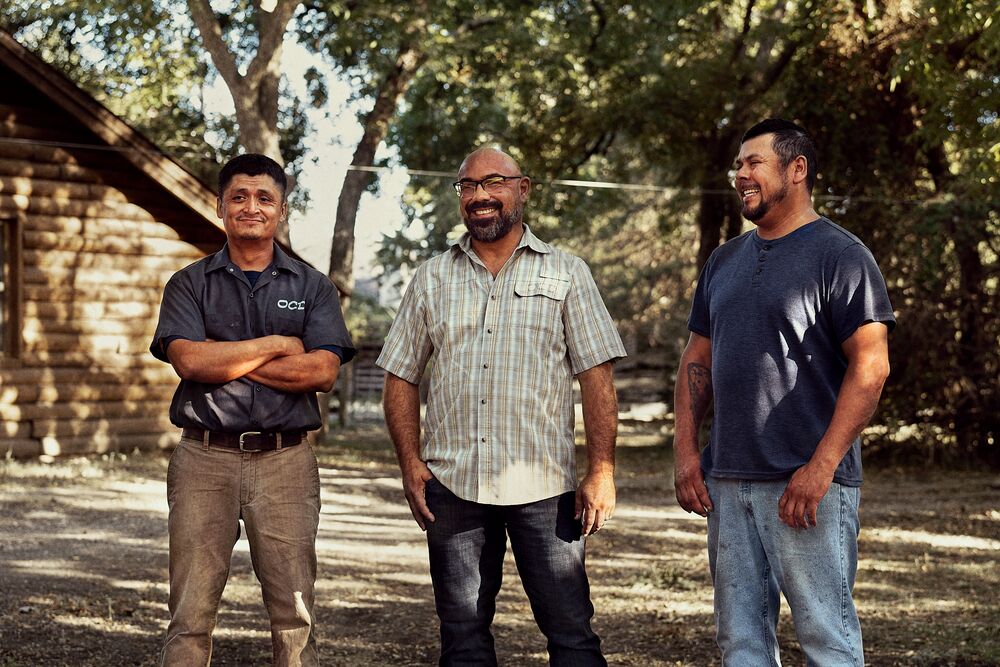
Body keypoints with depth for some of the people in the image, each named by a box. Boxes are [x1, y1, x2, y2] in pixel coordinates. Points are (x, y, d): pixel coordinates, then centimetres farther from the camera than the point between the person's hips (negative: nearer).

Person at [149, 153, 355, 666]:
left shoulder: (312, 287, 10)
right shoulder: (189, 285, 9)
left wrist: (224, 360, -5)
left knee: (294, 612, 1)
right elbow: (189, 360, -8)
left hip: (285, 460, 1)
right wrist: (277, 345, -5)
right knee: (191, 612, -1)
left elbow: (323, 371, -5)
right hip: (205, 457, 0)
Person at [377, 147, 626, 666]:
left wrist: (602, 471, -7)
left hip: (543, 485, -2)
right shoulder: (432, 279, 13)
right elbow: (401, 377, 13)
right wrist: (410, 462, 0)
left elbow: (596, 376, 1)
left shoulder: (566, 274, 6)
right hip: (451, 485, 3)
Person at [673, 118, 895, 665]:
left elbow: (870, 366, -11)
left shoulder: (839, 255, -4)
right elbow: (698, 359, 21)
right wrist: (685, 450, 7)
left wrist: (820, 467, -18)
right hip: (726, 481, 7)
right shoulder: (725, 261, 17)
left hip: (807, 482, -7)